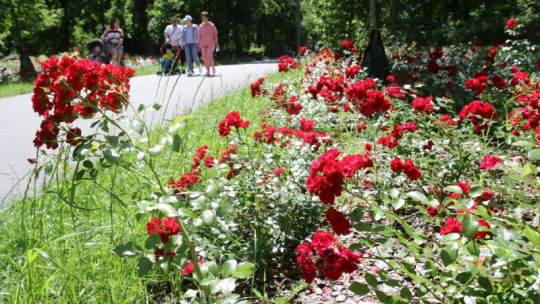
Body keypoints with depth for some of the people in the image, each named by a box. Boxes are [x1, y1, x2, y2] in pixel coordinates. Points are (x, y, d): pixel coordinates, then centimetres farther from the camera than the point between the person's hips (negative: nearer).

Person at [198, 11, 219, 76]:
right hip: (203, 44, 3)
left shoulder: (212, 25, -3)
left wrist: (217, 43, -1)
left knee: (209, 56, -19)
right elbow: (199, 36, 8)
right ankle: (208, 71, 7)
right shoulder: (201, 27, 3)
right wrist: (199, 45, 6)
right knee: (204, 58, -4)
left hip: (210, 44, -3)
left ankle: (213, 67, 6)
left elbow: (215, 35, 2)